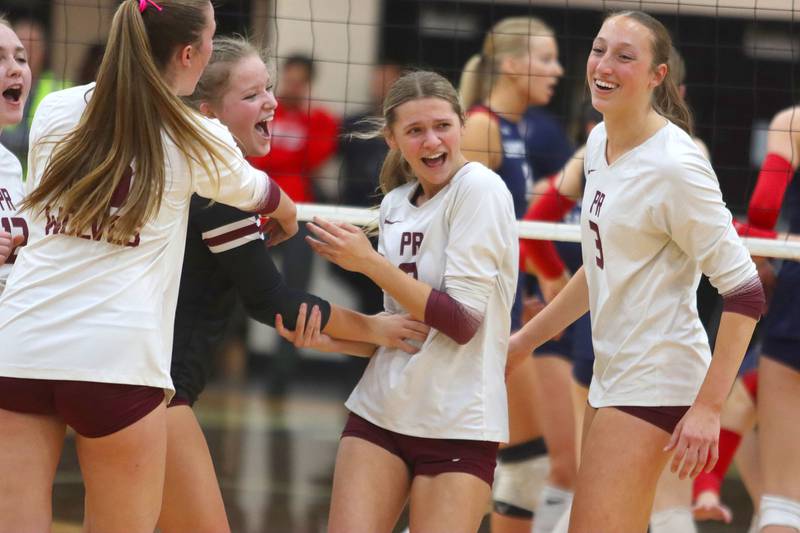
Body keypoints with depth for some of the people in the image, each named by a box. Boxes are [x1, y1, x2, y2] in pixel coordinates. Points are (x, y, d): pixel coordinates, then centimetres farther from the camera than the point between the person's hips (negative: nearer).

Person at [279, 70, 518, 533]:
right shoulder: (396, 204, 11)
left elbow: (462, 320, -16)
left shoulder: (479, 189, -10)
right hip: (381, 410, 6)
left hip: (458, 422, -6)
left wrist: (369, 262, -14)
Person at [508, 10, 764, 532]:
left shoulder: (675, 166, -19)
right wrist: (525, 339, 24)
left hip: (657, 381, -9)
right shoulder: (599, 142, 7)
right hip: (612, 372, 9)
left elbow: (745, 293, -19)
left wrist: (707, 407, -22)